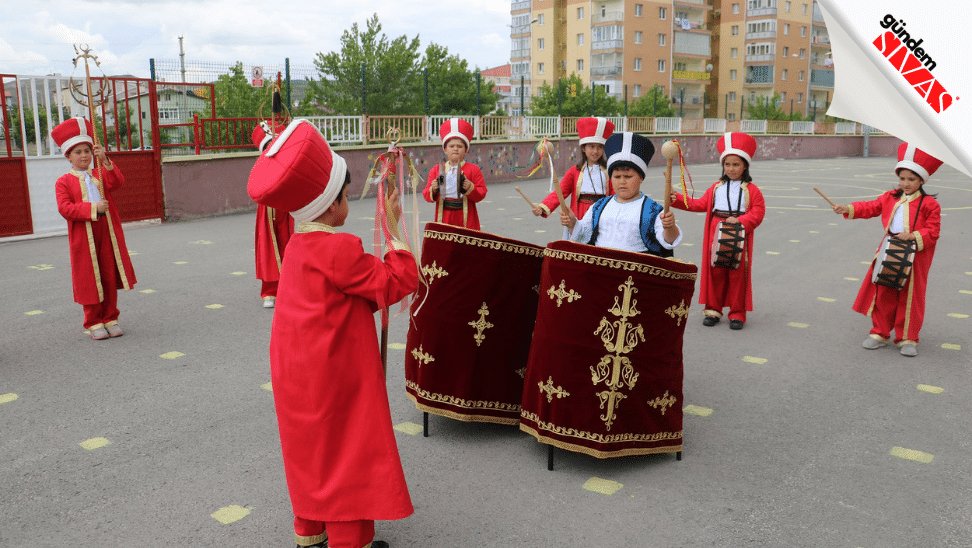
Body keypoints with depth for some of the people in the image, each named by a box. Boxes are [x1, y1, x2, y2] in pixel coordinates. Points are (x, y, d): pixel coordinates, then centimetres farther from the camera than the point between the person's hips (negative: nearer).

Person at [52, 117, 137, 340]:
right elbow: (65, 209, -11)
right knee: (89, 279, 2)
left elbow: (118, 182, -9)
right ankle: (93, 322, 14)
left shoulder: (101, 174, 12)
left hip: (108, 232, 3)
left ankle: (110, 318, 18)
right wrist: (93, 208, -20)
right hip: (83, 236, -3)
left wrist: (105, 160, -21)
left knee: (110, 276, 7)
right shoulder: (63, 182, 1)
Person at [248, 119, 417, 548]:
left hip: (298, 375, 9)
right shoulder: (340, 248, -23)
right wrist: (393, 230, -13)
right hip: (335, 379, -9)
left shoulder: (298, 246, 6)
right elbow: (399, 284, -18)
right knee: (347, 454, 6)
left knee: (312, 453, 22)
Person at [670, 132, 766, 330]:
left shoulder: (751, 190, 2)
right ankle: (713, 309, 19)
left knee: (737, 275, 1)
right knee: (715, 273, 7)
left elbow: (758, 212, -4)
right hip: (716, 235, 3)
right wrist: (678, 199, 1)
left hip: (739, 236, -3)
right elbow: (701, 204, 10)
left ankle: (737, 314, 11)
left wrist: (740, 221, -19)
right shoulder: (717, 188, 13)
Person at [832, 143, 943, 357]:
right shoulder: (890, 198, 7)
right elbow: (870, 207, 5)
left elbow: (933, 231, -9)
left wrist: (914, 235, -24)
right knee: (883, 294, 9)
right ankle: (880, 333, 21)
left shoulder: (929, 204, -7)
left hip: (914, 257, -4)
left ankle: (907, 339, 15)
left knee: (909, 297, 4)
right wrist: (848, 209, -8)